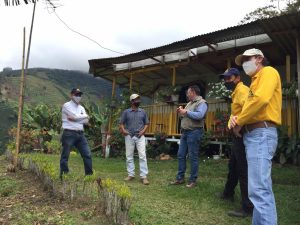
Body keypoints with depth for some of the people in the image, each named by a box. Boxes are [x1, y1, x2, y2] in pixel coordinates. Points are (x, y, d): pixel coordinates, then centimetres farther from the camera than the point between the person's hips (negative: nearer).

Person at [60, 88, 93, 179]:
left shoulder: (81, 108, 18)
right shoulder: (67, 105, -1)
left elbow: (86, 121, 4)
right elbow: (75, 116, -15)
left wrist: (74, 119, -9)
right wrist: (85, 116, 2)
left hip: (80, 134, 6)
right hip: (69, 134, -6)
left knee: (87, 155, 3)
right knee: (65, 156, 1)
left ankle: (89, 174, 13)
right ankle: (63, 176, 12)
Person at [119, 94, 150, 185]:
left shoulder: (143, 112, 8)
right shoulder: (126, 112, 4)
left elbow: (146, 123, 12)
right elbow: (121, 123, 5)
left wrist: (143, 130, -4)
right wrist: (123, 130, -12)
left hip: (140, 136, 0)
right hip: (129, 136, 0)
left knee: (142, 156, -7)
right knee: (129, 156, 7)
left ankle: (143, 176, -4)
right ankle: (131, 174, 20)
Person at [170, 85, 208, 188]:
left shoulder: (201, 102, -7)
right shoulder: (189, 103, 20)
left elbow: (199, 115, -24)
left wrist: (186, 112, -16)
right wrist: (181, 112, 3)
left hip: (194, 132, -9)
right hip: (185, 132, 9)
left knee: (193, 157, -1)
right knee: (181, 155, 10)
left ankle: (192, 180, 9)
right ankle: (180, 178, 19)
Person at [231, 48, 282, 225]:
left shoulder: (268, 72, -1)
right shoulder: (256, 80, 27)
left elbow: (261, 99, -20)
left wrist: (239, 122, -11)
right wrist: (236, 119, 3)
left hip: (262, 134, -10)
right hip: (254, 134, 10)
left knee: (259, 189, -16)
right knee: (261, 188, 13)